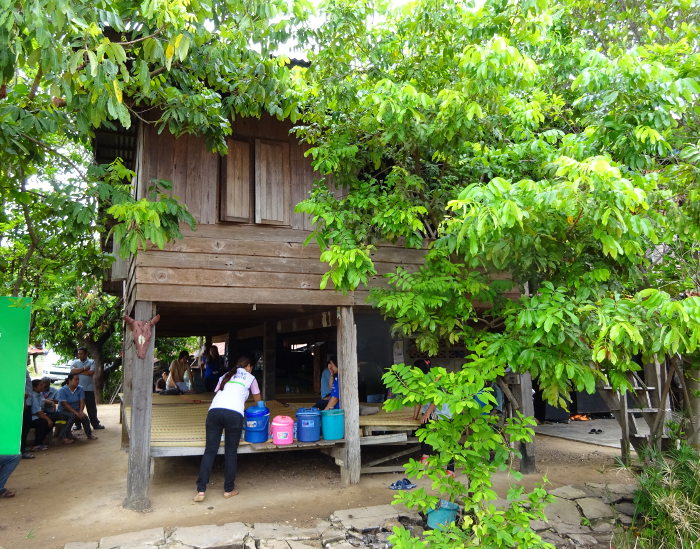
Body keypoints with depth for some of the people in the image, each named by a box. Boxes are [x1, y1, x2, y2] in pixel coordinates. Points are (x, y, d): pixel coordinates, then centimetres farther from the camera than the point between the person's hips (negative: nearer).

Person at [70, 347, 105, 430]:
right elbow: (72, 371, -11)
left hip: (89, 389, -1)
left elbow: (91, 372, -13)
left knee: (92, 407, 4)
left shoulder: (91, 362, 3)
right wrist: (84, 369, -14)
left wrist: (79, 371, -9)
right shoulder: (75, 362, 8)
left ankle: (95, 424, 11)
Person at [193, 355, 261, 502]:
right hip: (234, 414, -3)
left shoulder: (225, 376, 31)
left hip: (214, 411, 3)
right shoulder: (250, 378, 22)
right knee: (231, 453, 9)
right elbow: (258, 400, 30)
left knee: (210, 451, 6)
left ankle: (201, 491, 3)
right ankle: (228, 490, 17)